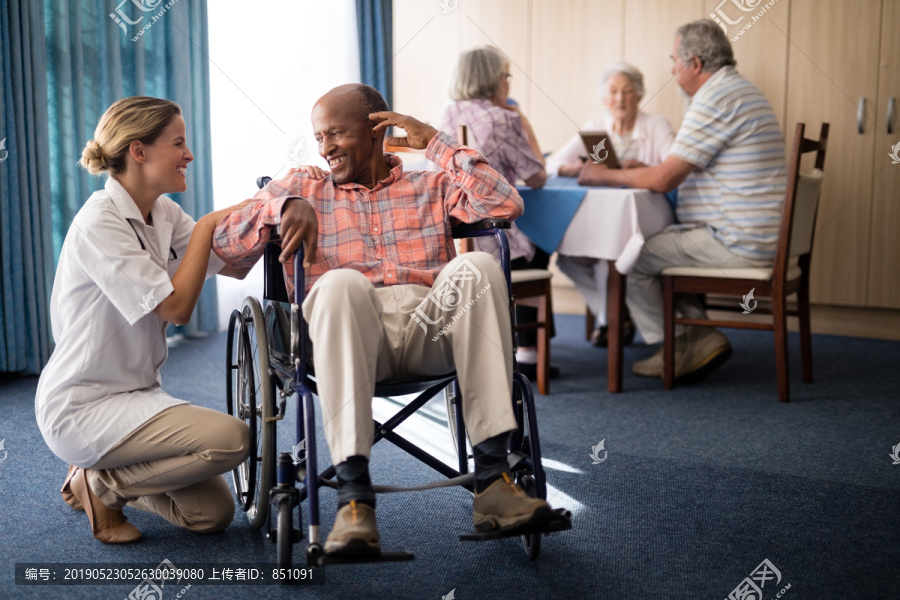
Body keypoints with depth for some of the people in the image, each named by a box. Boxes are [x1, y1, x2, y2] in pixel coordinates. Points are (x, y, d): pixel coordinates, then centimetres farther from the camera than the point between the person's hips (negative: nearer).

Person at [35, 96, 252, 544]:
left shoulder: (163, 214, 6)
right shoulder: (100, 223, -20)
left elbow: (238, 266, 3)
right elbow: (175, 306, -24)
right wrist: (206, 226, -17)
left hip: (135, 391, 9)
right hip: (80, 407, -8)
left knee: (214, 512, 2)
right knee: (230, 438, -25)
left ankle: (104, 476, 23)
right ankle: (99, 484, -4)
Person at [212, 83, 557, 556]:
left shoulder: (431, 187, 29)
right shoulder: (302, 189, 29)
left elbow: (506, 206, 10)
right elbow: (225, 247, 17)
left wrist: (433, 141, 12)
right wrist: (283, 206, -1)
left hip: (428, 325, 1)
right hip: (351, 328, -1)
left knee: (478, 267, -31)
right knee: (341, 281, -37)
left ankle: (491, 478, -33)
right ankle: (353, 496, -42)